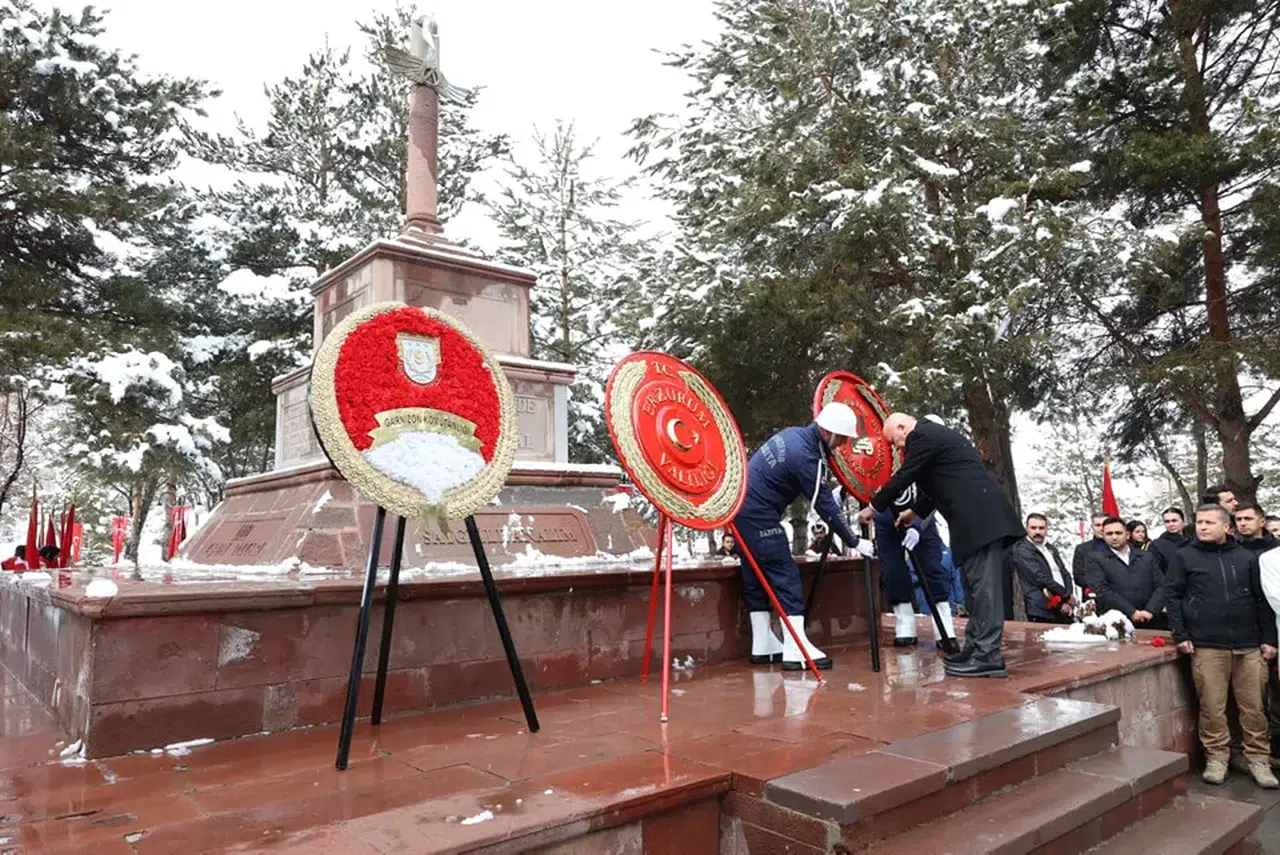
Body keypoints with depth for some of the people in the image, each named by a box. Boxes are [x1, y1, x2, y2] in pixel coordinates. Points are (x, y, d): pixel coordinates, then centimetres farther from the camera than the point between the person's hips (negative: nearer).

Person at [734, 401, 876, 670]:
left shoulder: (794, 434, 7)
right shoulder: (805, 457, -20)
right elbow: (825, 506, -15)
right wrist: (853, 542, -7)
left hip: (742, 507, 10)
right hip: (759, 516, -10)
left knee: (756, 577, 12)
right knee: (785, 575, -7)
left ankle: (763, 646, 19)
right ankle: (795, 651, -6)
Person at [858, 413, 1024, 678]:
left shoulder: (923, 436, -7)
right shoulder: (934, 435, 24)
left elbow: (903, 477, -6)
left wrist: (873, 507, 6)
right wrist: (916, 511, 41)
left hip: (980, 518, -11)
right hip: (979, 518, 11)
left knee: (983, 585, -11)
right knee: (977, 585, 12)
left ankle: (989, 656, -11)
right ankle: (975, 648, 16)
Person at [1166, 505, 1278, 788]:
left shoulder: (1246, 558, 11)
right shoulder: (1184, 557, 4)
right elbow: (1172, 596, 3)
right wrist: (1180, 635, -4)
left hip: (1249, 646, 2)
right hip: (1206, 646, -2)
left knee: (1253, 707, 6)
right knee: (1212, 708, 1)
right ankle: (1216, 758, 13)